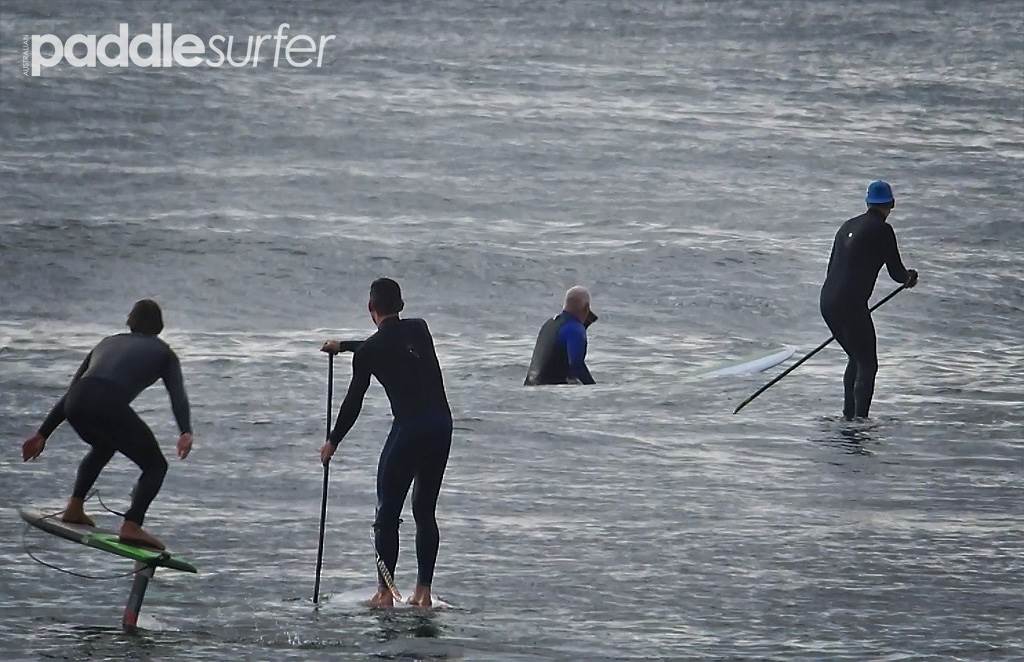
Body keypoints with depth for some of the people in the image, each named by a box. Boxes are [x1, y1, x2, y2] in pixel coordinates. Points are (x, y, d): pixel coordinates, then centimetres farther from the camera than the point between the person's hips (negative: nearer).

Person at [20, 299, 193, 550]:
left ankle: (74, 509, 30)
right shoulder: (162, 352, 23)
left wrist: (42, 434, 36)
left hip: (75, 407, 5)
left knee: (104, 446, 37)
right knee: (155, 466, 11)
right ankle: (132, 526, -9)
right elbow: (178, 395, 4)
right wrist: (186, 433, -10)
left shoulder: (108, 343, 35)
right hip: (110, 406, -5)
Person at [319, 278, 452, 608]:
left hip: (409, 429, -5)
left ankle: (385, 592, 1)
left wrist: (333, 441, 16)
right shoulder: (419, 329, 10)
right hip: (442, 423, 6)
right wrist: (345, 346, 44)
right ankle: (423, 592, 10)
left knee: (387, 513, 5)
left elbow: (353, 402, 2)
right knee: (426, 512, 13)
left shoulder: (369, 351, -5)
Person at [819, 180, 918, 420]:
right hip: (851, 305, -8)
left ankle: (848, 416, 25)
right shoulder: (882, 230, -5)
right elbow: (896, 272, -2)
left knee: (857, 358, 23)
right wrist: (909, 277, 21)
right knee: (867, 365, -1)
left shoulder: (848, 226, 18)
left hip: (827, 301, 8)